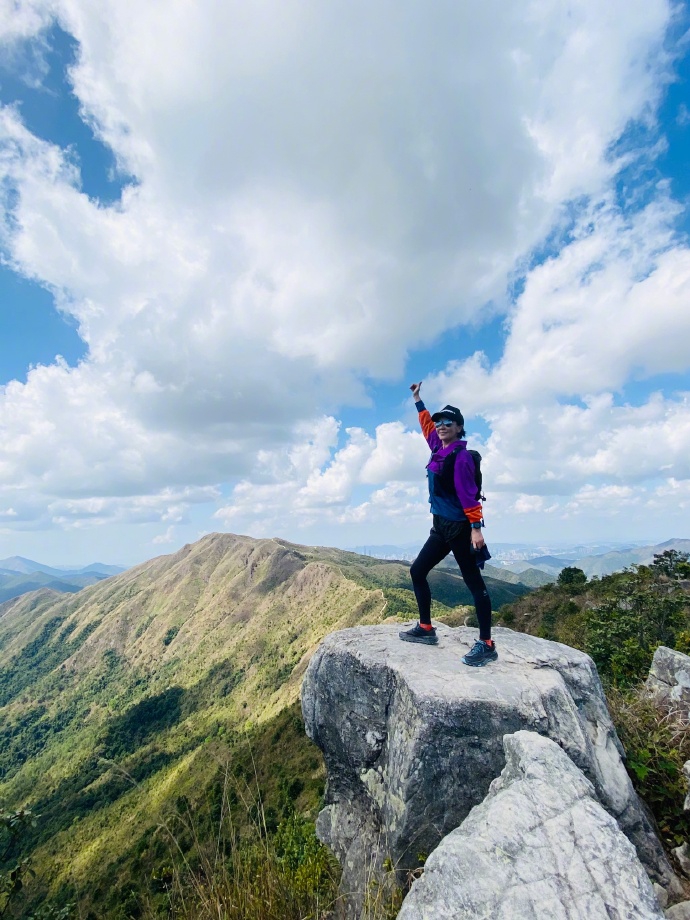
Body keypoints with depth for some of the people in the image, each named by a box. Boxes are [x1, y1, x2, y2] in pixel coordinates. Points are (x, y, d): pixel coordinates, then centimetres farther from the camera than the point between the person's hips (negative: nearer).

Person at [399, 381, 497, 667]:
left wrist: (476, 528, -23)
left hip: (459, 528, -9)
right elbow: (427, 424, 26)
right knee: (417, 571, 12)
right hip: (441, 527, 9)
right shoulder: (439, 448, 8)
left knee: (474, 582, -1)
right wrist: (417, 399, 35)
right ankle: (426, 628, 23)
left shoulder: (461, 455, -14)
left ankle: (486, 644, 8)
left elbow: (468, 494, -20)